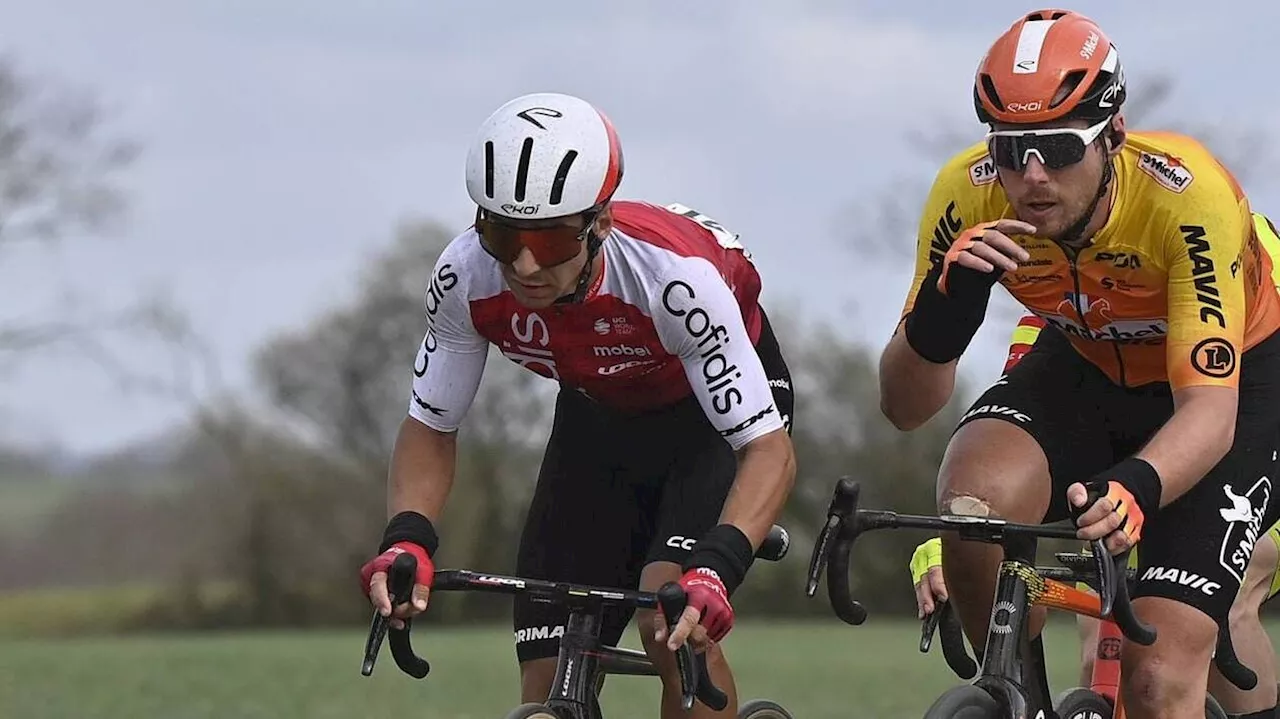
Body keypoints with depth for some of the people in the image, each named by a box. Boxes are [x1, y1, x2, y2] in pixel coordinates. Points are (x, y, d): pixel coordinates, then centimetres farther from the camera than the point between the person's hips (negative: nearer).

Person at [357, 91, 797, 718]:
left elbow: (771, 450, -36)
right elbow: (430, 426, -12)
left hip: (713, 407, -4)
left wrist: (716, 569, -53)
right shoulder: (466, 278, -27)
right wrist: (406, 539, -31)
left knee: (669, 621, -30)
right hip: (598, 414, 4)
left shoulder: (673, 277, -39)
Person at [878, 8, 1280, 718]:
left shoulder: (1187, 196, -34)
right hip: (1088, 369, 3)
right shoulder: (969, 194, -24)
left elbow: (1208, 408, -36)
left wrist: (1137, 490, -57)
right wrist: (947, 302, -39)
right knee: (975, 506, -30)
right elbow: (904, 407, -18)